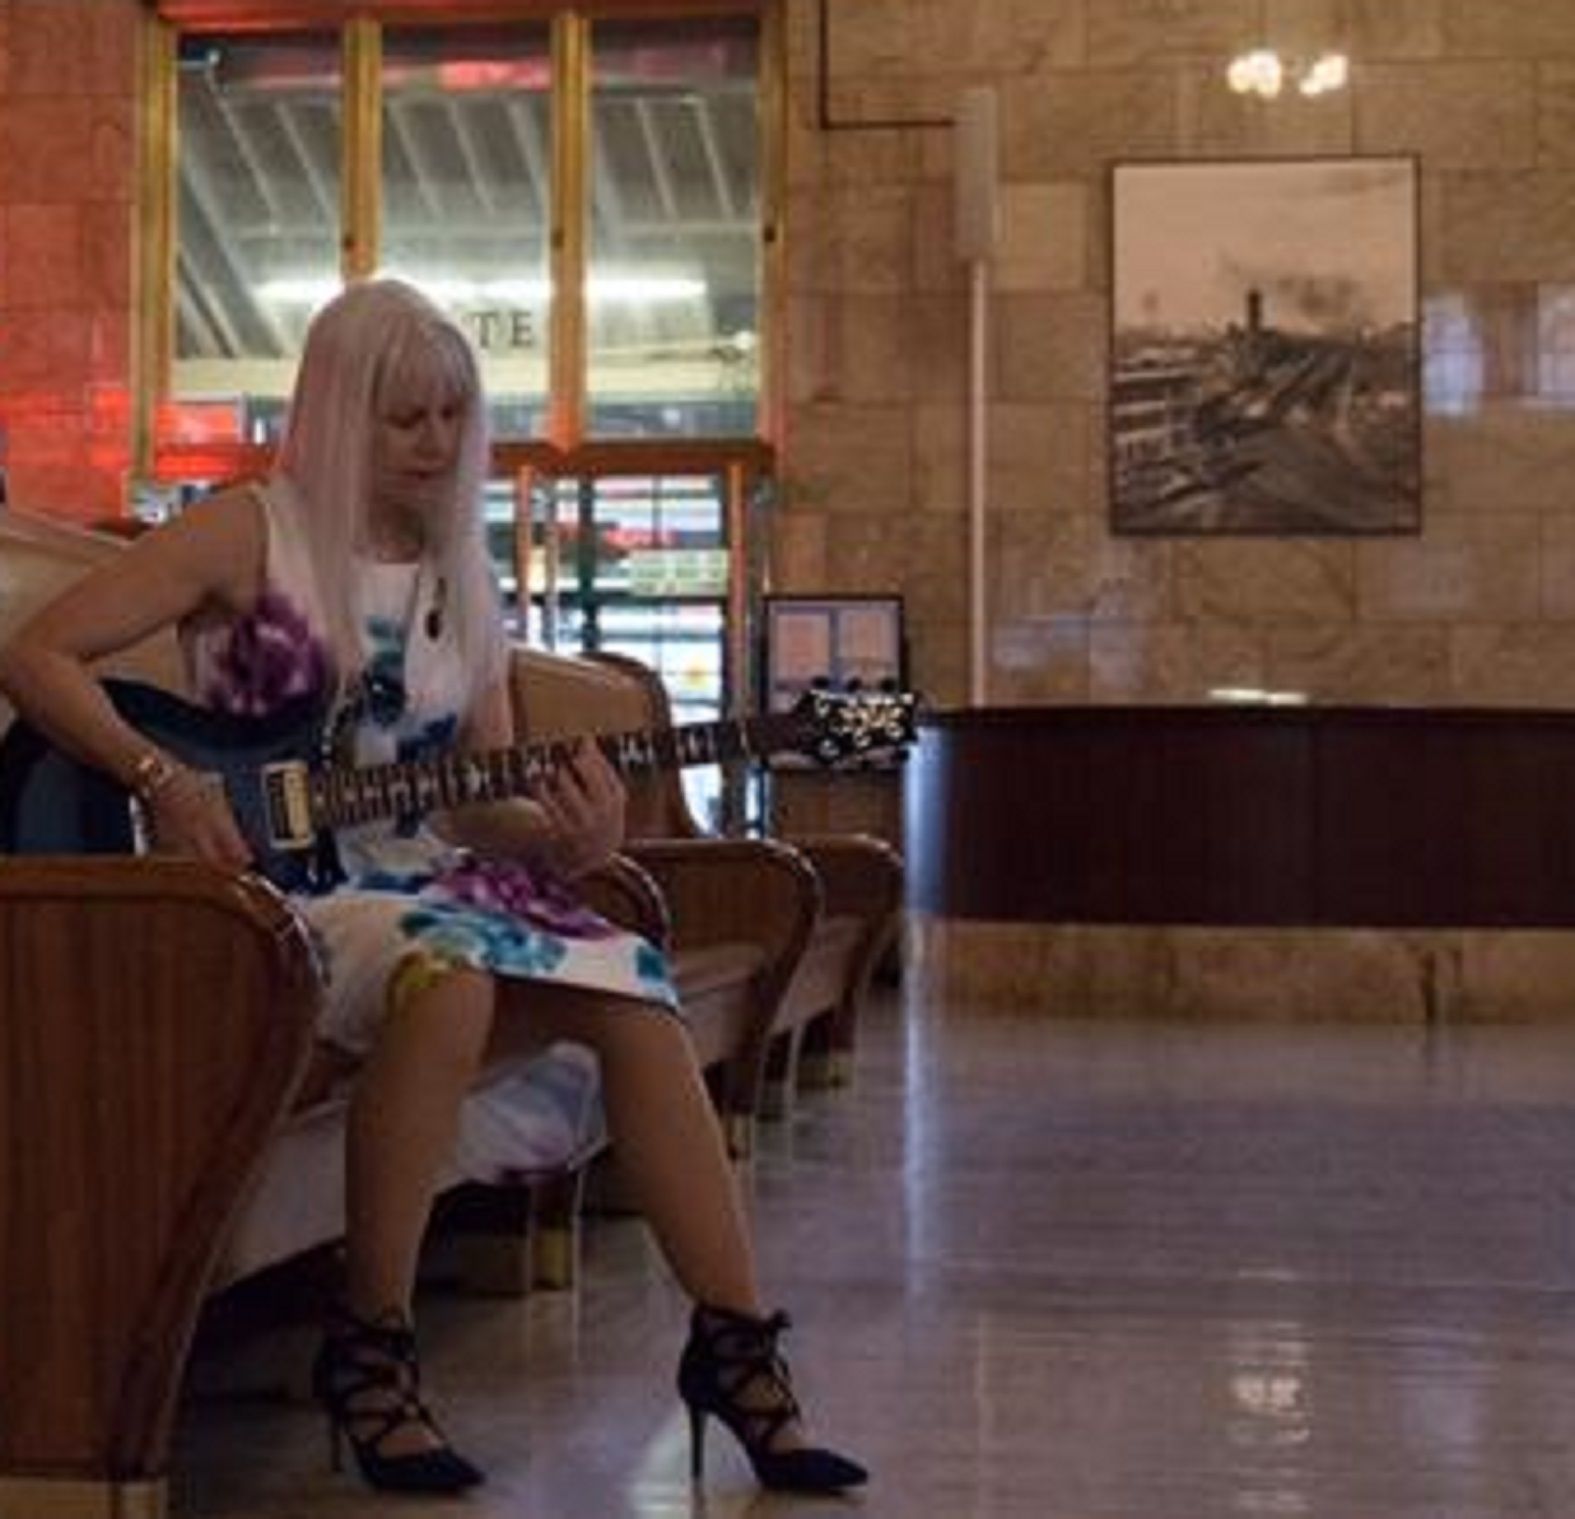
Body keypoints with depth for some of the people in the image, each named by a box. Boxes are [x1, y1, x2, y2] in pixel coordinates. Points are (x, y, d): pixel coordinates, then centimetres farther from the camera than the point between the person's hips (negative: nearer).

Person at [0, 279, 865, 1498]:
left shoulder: (463, 583, 14)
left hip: (417, 875, 6)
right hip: (265, 886, -6)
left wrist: (569, 838, -10)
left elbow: (482, 804, 13)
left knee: (634, 997, -18)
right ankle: (370, 1346, -22)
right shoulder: (250, 537, -3)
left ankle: (735, 1344, -10)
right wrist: (162, 781, -20)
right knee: (449, 974, -36)